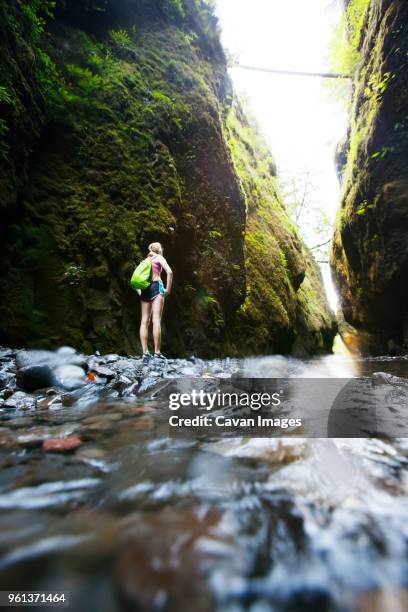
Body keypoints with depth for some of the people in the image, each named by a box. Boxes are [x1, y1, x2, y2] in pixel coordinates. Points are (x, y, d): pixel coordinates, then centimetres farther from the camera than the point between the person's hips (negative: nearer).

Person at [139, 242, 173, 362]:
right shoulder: (159, 258, 8)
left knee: (144, 322, 1)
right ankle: (157, 352, -14)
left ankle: (145, 352, -3)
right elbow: (169, 272, -10)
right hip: (156, 287, -5)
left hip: (145, 289, 6)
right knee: (156, 321, -11)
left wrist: (140, 291, 18)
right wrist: (168, 289, -5)